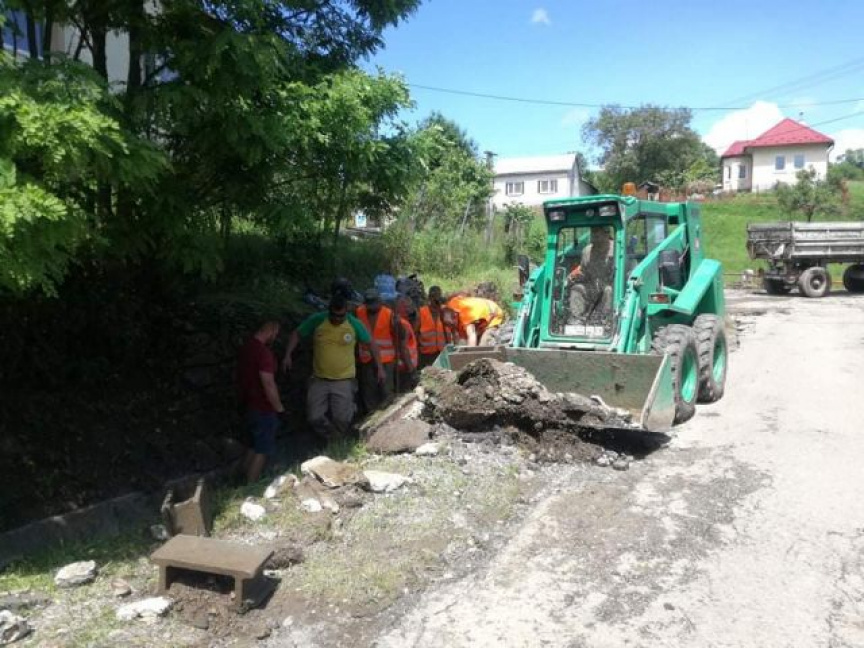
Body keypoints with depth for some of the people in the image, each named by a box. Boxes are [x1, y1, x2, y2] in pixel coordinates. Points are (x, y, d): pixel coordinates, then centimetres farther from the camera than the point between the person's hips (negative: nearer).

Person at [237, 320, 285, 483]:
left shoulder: (246, 347, 5)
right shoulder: (263, 352, -25)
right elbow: (268, 384, -27)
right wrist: (279, 407, -13)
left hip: (249, 404, 9)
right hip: (262, 408, -9)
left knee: (256, 446, 23)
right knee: (262, 451, 4)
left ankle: (247, 481, 31)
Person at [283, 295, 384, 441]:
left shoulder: (355, 324, -10)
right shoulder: (316, 320, -9)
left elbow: (370, 343, 3)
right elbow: (297, 334, 4)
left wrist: (379, 367, 4)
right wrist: (288, 355, -8)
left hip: (344, 380, -1)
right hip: (319, 379, 2)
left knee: (341, 420, -2)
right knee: (314, 418, -1)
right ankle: (331, 440, 28)